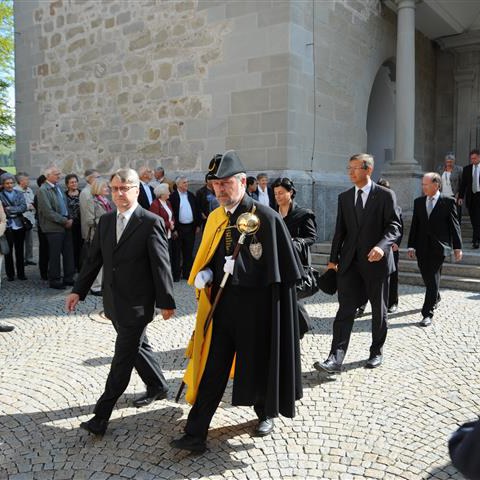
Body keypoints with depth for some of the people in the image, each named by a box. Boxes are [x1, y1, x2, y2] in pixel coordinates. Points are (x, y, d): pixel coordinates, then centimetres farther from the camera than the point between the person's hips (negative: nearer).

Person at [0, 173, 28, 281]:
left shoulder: (19, 194, 7)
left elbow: (24, 207, -6)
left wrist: (10, 209, -15)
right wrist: (16, 211, -16)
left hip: (19, 226, 2)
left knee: (20, 251, 8)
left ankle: (21, 273, 16)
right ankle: (10, 274, 14)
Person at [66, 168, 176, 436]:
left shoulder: (151, 223, -13)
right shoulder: (105, 221, 7)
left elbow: (161, 265, -13)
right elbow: (94, 259, 11)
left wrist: (166, 302, -11)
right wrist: (79, 290, 7)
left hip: (137, 305, -7)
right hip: (114, 303, 7)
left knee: (123, 359, 0)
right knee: (137, 347, 21)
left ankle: (102, 415, 8)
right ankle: (157, 387, 42)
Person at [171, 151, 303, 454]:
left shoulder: (267, 218, -13)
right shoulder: (215, 218, 5)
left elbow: (284, 269, -13)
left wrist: (238, 268, -20)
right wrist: (203, 274, -6)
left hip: (257, 306, -4)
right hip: (222, 303, 5)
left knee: (259, 363, 14)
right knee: (212, 369, 6)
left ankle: (266, 414, 42)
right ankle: (196, 435, 14)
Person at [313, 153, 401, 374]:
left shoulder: (385, 195, -3)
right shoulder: (344, 197, 10)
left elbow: (394, 226, -9)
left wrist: (382, 245, -27)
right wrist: (333, 258, 12)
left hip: (376, 261, -2)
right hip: (350, 262, 3)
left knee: (379, 310, 11)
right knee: (345, 309, -4)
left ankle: (376, 352, 29)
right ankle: (335, 359, -8)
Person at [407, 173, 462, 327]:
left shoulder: (448, 201, -3)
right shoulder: (418, 202, 8)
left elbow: (454, 225, -2)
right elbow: (414, 225, 8)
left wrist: (457, 247, -3)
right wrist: (411, 246, 4)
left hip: (438, 247, -4)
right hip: (422, 247, 4)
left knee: (433, 280, -7)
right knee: (427, 278, 14)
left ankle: (427, 314, -5)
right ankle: (435, 299, 42)